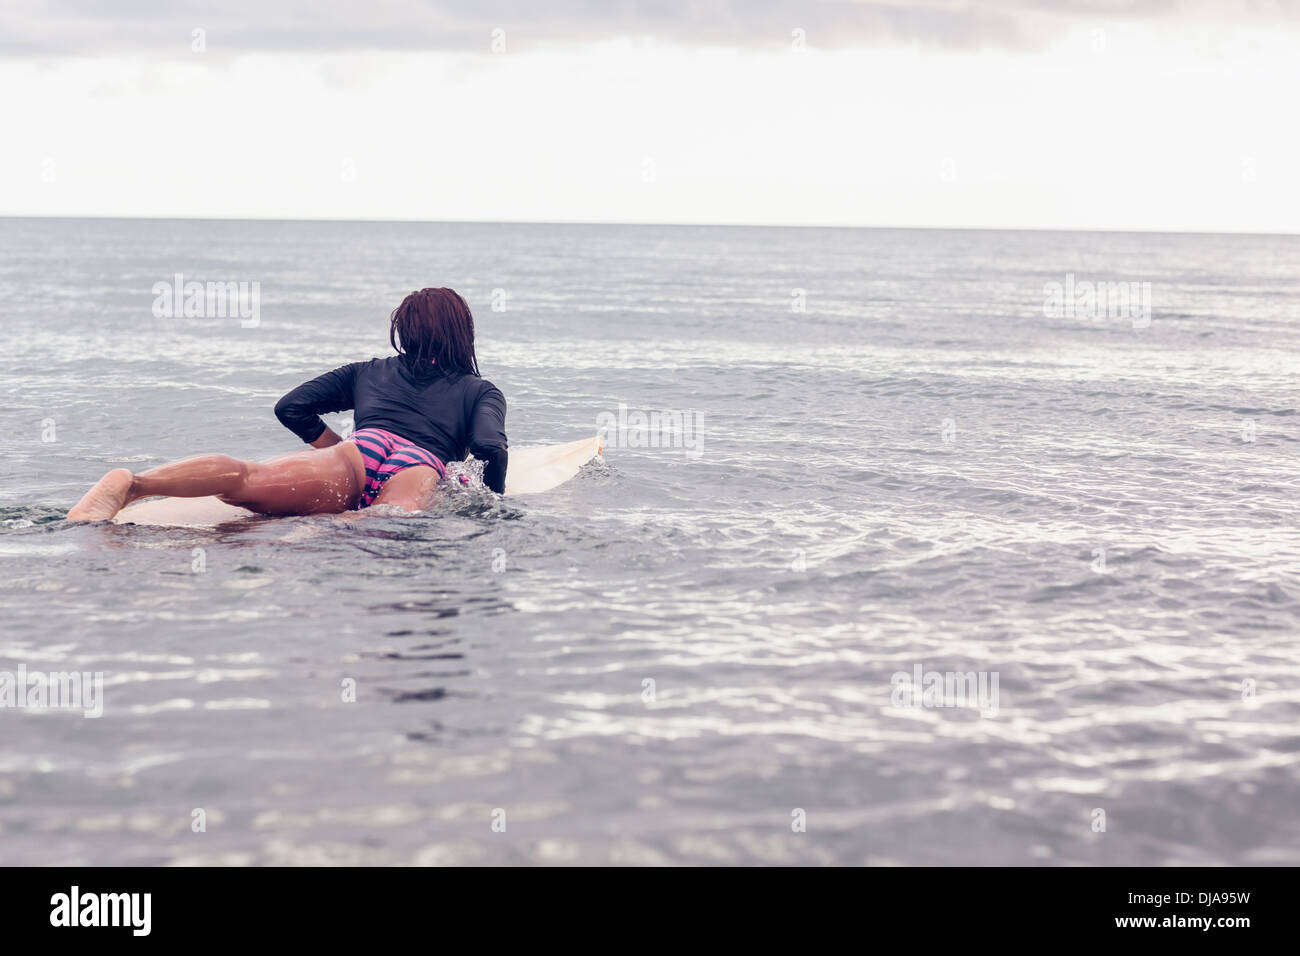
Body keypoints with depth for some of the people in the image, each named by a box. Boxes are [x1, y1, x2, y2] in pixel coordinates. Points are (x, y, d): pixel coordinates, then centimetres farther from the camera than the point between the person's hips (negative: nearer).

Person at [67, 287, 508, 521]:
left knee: (250, 477, -23)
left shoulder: (366, 372, 37)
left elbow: (291, 408, 27)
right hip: (420, 473, -1)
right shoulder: (481, 391, 32)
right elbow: (491, 448, 11)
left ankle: (132, 484, -47)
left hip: (361, 455, 1)